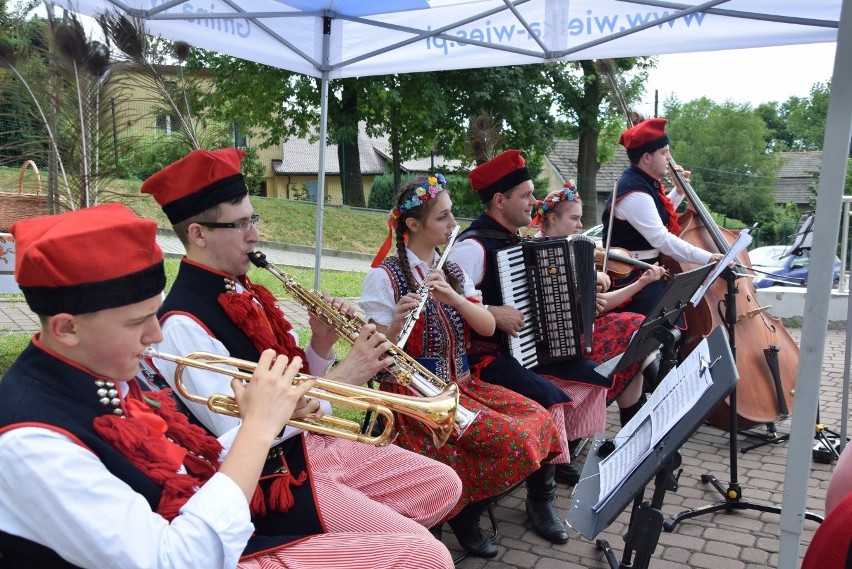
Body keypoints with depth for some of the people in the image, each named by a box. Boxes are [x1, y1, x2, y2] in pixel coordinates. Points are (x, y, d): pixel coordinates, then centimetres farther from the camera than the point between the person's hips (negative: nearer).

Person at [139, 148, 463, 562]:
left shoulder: (244, 291, 6)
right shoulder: (183, 323, -20)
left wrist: (321, 346, -9)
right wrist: (342, 377, -24)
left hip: (313, 442, 8)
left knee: (444, 485, 8)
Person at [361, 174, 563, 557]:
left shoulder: (452, 271, 9)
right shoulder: (385, 276, -11)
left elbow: (488, 327, -2)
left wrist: (454, 298, -19)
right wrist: (396, 322, -34)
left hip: (460, 382, 7)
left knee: (537, 418, -11)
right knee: (512, 437, -22)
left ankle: (470, 504, 6)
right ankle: (463, 514, 4)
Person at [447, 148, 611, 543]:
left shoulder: (514, 240, 10)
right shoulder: (473, 246, -20)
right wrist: (492, 313, -29)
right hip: (486, 356, -10)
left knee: (592, 377, 10)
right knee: (549, 398, -29)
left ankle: (565, 458, 28)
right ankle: (539, 499, -10)